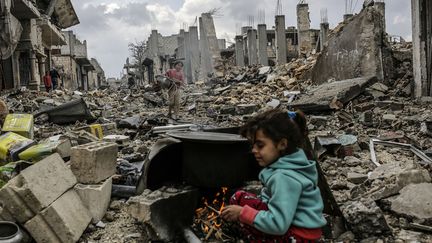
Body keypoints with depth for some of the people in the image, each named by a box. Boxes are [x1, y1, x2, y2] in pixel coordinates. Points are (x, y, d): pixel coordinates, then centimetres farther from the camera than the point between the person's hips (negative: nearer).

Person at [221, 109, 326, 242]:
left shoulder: (284, 177, -26)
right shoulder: (289, 162, 2)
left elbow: (278, 225, -29)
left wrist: (242, 213, -20)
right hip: (294, 224, 9)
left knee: (240, 200, -12)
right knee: (239, 197, 5)